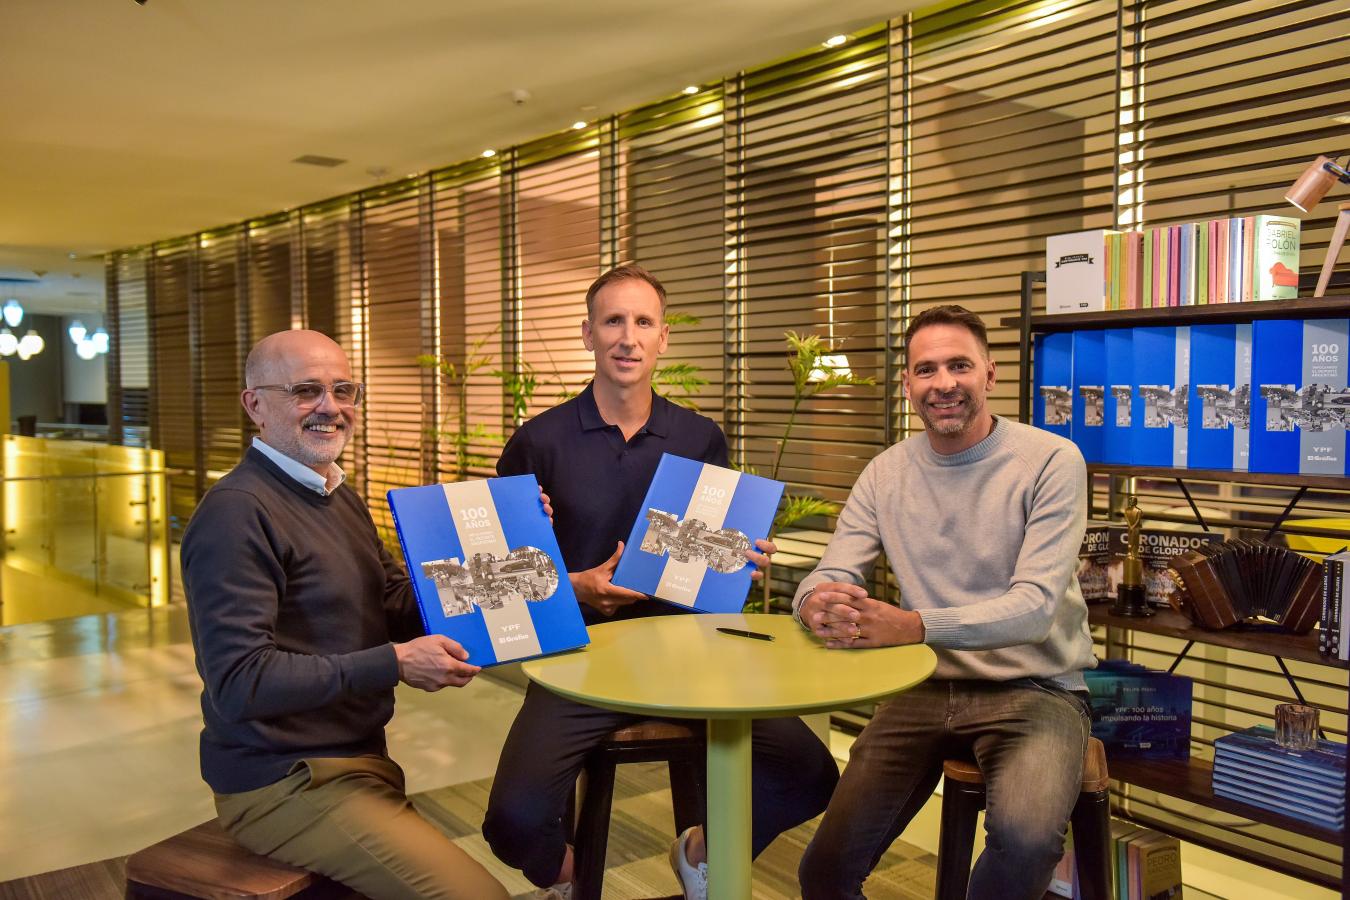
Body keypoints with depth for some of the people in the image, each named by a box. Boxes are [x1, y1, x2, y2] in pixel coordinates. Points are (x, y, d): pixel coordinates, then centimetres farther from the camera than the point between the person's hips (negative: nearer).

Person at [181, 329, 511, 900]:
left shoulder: (338, 496, 12)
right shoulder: (236, 511, -18)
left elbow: (398, 606, 11)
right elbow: (239, 682, -22)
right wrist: (393, 664, -24)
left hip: (359, 758, 9)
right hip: (284, 784, -8)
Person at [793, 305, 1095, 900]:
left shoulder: (1052, 462, -9)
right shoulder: (886, 473, 3)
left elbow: (1035, 606, -20)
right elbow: (826, 580, -1)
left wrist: (913, 626, -36)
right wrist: (820, 605, -27)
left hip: (1033, 689, -3)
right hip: (924, 689, 3)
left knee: (1026, 840, -32)